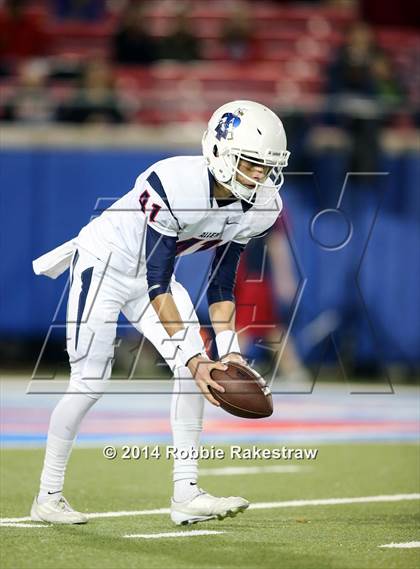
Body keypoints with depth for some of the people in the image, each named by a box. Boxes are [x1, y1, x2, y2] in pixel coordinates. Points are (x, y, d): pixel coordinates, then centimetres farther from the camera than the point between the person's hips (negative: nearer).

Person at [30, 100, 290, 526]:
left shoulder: (259, 206, -13)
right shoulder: (176, 186, -36)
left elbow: (221, 283, -2)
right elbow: (158, 285, -33)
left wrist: (228, 350, -12)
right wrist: (192, 357, -35)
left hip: (153, 275, 7)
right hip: (102, 264, -7)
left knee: (196, 367, -11)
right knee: (89, 384, -9)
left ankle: (186, 494, -7)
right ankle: (48, 496, 8)